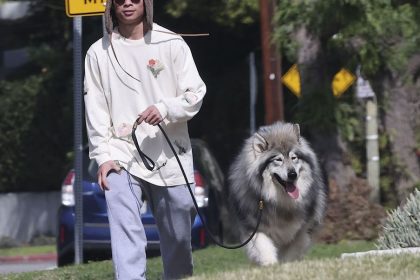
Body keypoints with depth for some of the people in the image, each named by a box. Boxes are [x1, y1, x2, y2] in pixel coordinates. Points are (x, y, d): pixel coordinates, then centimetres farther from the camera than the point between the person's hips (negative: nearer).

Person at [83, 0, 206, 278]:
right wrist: (103, 155, -4)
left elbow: (195, 94, 0)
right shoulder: (99, 52, 5)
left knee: (178, 235, 10)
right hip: (121, 158, 0)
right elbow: (95, 109, 5)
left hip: (170, 156, 1)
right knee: (125, 235, -15)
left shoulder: (172, 44, 2)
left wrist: (164, 109, -19)